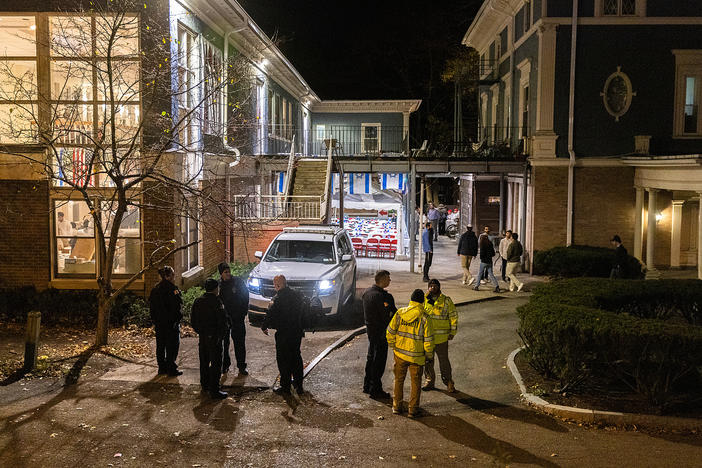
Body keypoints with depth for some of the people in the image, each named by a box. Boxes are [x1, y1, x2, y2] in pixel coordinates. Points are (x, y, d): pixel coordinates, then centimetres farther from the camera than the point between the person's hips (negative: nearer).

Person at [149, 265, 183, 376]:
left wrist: (155, 321, 17)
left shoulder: (155, 289, 8)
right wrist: (178, 318, -8)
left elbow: (151, 307, 13)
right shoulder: (172, 289, -16)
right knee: (172, 346, 0)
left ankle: (162, 367, 20)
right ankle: (171, 369, 3)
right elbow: (178, 306, -18)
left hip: (159, 323, 8)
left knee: (160, 345, 14)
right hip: (171, 322, -7)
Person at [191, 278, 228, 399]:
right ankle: (214, 390, 0)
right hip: (214, 337, -7)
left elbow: (193, 320, 9)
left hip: (202, 336, 7)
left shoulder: (198, 301, 3)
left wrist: (199, 331, 17)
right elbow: (222, 321, -17)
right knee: (216, 364, -1)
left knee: (204, 362, 19)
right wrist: (222, 336, -4)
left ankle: (205, 385, 32)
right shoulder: (217, 302, -17)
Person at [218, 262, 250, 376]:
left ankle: (241, 366, 11)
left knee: (239, 342, 3)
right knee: (224, 342, 9)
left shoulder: (238, 282, -5)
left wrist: (243, 313, -4)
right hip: (223, 317, 1)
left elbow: (245, 297, 1)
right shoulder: (218, 285, -1)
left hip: (238, 317, -1)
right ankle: (225, 365, 23)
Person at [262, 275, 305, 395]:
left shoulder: (278, 298, -18)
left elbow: (271, 314, -15)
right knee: (296, 357, 18)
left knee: (283, 360, 4)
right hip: (297, 331, 7)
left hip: (284, 333, -7)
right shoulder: (296, 295, 4)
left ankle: (285, 387, 9)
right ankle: (298, 385, 26)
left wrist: (264, 327, 1)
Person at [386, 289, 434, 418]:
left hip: (400, 354, 3)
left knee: (399, 380, 17)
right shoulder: (424, 318, -14)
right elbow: (428, 340, -12)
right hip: (417, 356, -2)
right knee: (415, 382, 12)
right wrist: (429, 355, 3)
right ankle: (413, 410, 16)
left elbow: (390, 333, -1)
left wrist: (393, 347, 13)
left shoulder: (400, 313, -6)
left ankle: (397, 406, 24)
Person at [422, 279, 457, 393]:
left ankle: (448, 382, 16)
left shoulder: (446, 300, -2)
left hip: (441, 337, -3)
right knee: (427, 360, 12)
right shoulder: (423, 299, 3)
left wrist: (452, 332, 0)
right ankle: (430, 381, 28)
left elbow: (453, 316, 2)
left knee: (444, 360, 2)